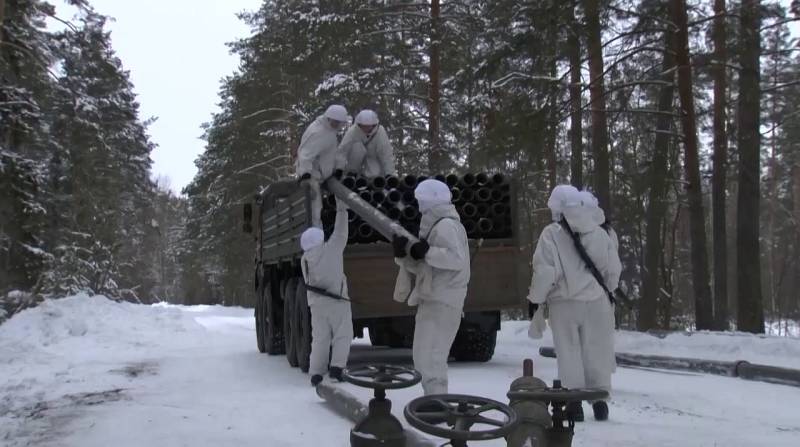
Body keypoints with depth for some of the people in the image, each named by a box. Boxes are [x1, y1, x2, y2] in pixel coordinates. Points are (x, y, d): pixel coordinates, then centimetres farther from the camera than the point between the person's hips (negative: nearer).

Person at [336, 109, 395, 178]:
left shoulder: (380, 132, -31)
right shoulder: (352, 130, -32)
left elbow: (387, 153, -30)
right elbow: (342, 150, -35)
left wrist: (389, 174, -35)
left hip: (373, 156, -1)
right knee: (357, 147, -32)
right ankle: (352, 172, -9)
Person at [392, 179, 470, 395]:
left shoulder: (446, 226, -11)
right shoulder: (436, 226, 21)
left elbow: (457, 258, -26)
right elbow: (422, 266, 20)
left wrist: (427, 252, -22)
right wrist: (403, 254, 4)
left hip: (441, 302, -11)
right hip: (434, 300, 11)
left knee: (428, 357, -13)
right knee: (424, 356, 17)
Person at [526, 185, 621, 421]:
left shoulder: (551, 234, -9)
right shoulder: (599, 233, 4)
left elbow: (544, 271, -13)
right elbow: (614, 270, 7)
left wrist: (536, 298, 0)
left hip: (565, 303, -3)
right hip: (597, 302, 3)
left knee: (569, 353, 6)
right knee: (597, 352, 11)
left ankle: (574, 402, 7)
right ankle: (600, 400, 15)